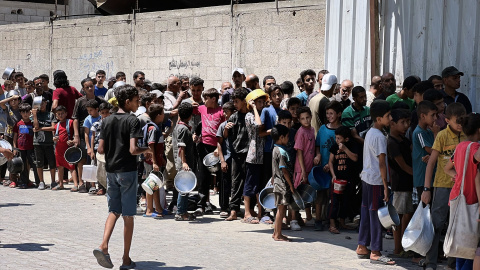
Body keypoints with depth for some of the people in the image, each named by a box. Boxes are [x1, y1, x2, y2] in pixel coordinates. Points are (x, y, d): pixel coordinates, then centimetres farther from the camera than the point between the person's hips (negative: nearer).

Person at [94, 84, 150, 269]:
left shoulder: (107, 121, 6)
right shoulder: (132, 120, -11)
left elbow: (101, 149, 3)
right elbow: (133, 149, -20)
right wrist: (147, 150, -1)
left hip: (111, 170, 5)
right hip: (127, 170, -5)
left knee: (114, 211, 15)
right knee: (128, 215, 3)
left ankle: (103, 245, -7)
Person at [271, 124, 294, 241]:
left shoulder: (275, 150, 13)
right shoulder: (281, 151, -17)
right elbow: (284, 170, -19)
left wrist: (273, 180, 26)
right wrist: (291, 185, -15)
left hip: (278, 183, 10)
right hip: (283, 184, -10)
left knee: (281, 209, 15)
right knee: (281, 209, -4)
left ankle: (276, 233, 21)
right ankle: (278, 235, 1)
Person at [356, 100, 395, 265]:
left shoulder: (370, 133, 12)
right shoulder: (379, 136, -17)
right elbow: (382, 163, -20)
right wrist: (385, 186, -18)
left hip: (366, 178, 9)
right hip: (376, 180, -9)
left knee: (366, 213, 14)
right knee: (376, 215, -4)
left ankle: (362, 248, 22)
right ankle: (375, 253, 1)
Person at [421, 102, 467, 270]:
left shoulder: (467, 135, 4)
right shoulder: (442, 135, -8)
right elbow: (431, 162, -8)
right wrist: (426, 189, -12)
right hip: (443, 184, -4)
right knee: (437, 222, -3)